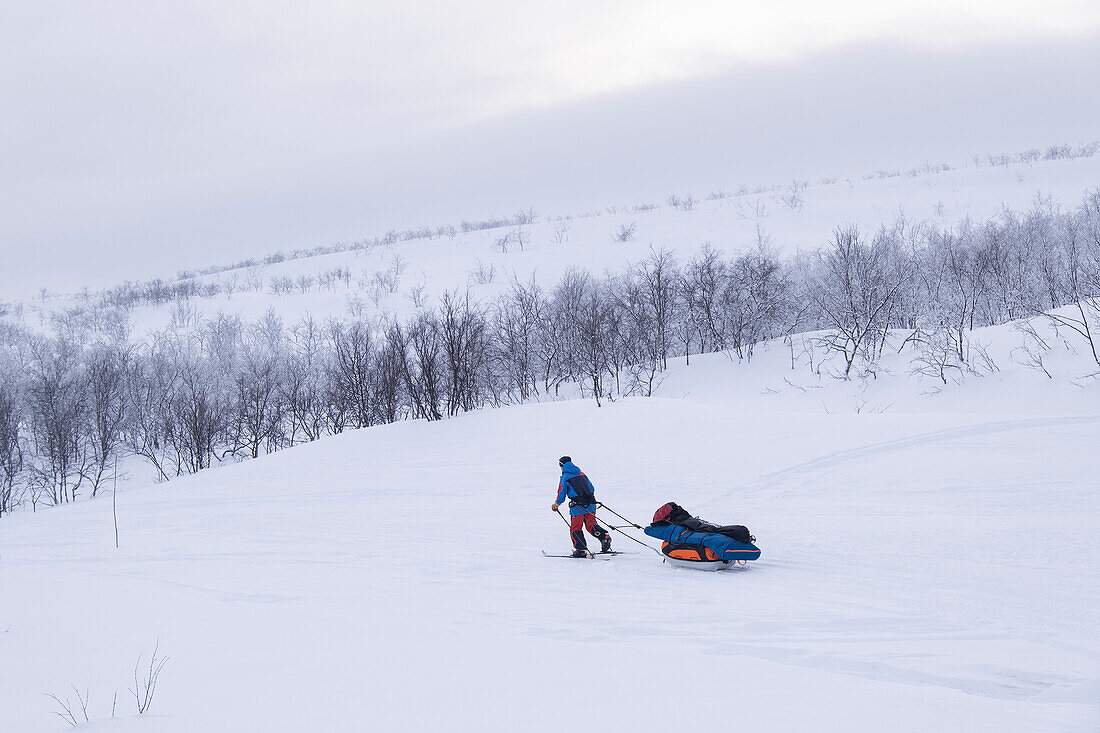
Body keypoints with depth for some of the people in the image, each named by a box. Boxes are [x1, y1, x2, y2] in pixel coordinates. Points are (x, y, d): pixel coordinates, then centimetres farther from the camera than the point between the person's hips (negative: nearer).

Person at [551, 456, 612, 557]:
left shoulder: (565, 477, 1)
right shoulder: (581, 474, 19)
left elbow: (561, 495, 0)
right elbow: (592, 488, 24)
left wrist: (556, 505, 18)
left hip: (578, 507, -6)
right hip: (590, 504, 6)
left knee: (575, 528, 3)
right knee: (591, 525, 12)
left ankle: (581, 549, 0)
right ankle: (604, 536, -11)